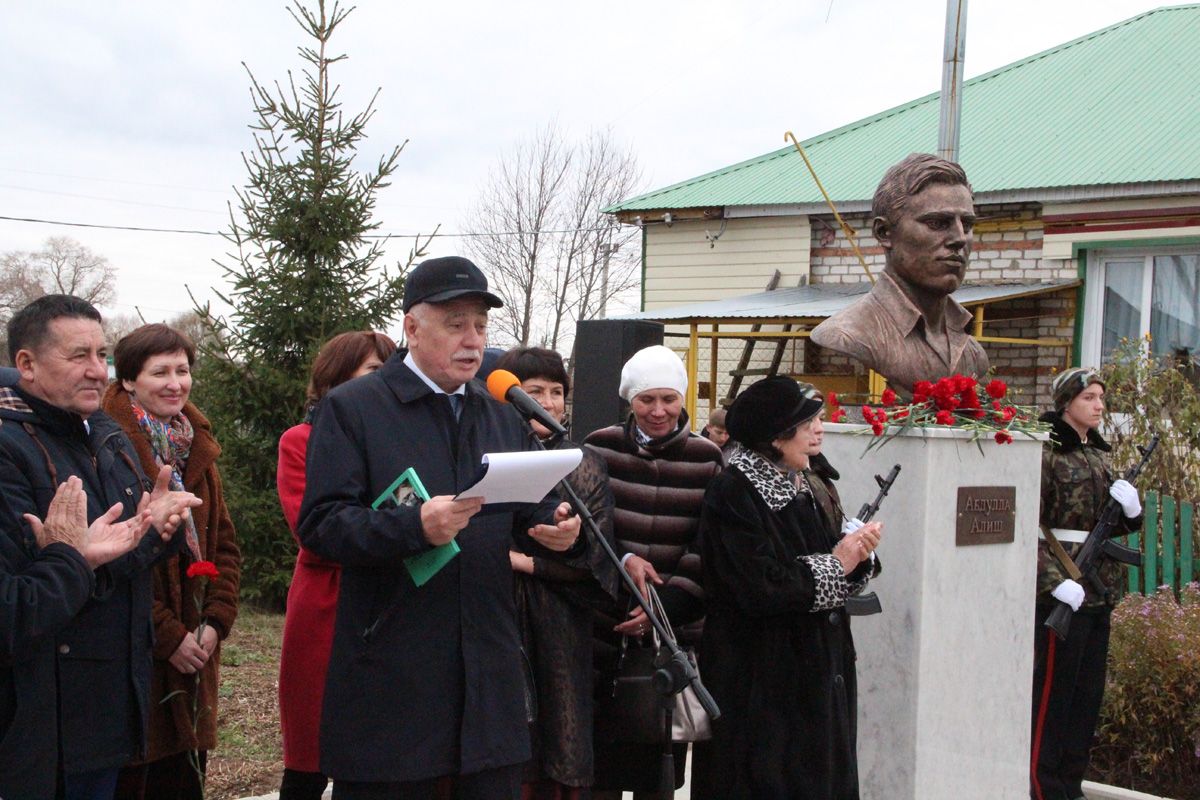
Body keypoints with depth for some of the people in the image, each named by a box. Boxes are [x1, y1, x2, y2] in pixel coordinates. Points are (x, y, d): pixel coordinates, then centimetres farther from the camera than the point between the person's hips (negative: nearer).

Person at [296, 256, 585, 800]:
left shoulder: (503, 417, 17)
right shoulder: (351, 408, -2)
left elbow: (527, 515, 17)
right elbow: (318, 525, -10)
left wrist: (560, 530, -7)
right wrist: (414, 527, -25)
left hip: (489, 672, 5)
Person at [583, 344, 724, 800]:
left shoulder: (706, 459, 2)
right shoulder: (600, 449, 3)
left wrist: (667, 605, -14)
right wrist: (622, 560, -15)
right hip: (605, 628, 0)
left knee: (659, 762, 6)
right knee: (602, 761, 2)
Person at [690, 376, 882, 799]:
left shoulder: (797, 487, 10)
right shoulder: (733, 494, -16)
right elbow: (760, 589, -23)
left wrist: (855, 552, -9)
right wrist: (835, 564, -14)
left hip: (814, 674, 8)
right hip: (759, 681, -8)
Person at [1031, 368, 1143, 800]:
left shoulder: (1098, 453, 14)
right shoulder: (1048, 452, -10)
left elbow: (1125, 524, 21)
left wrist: (1130, 507, -2)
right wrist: (1055, 582, -23)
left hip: (1100, 591, 8)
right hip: (1063, 590, -8)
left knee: (1088, 691, 13)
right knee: (1052, 689, -2)